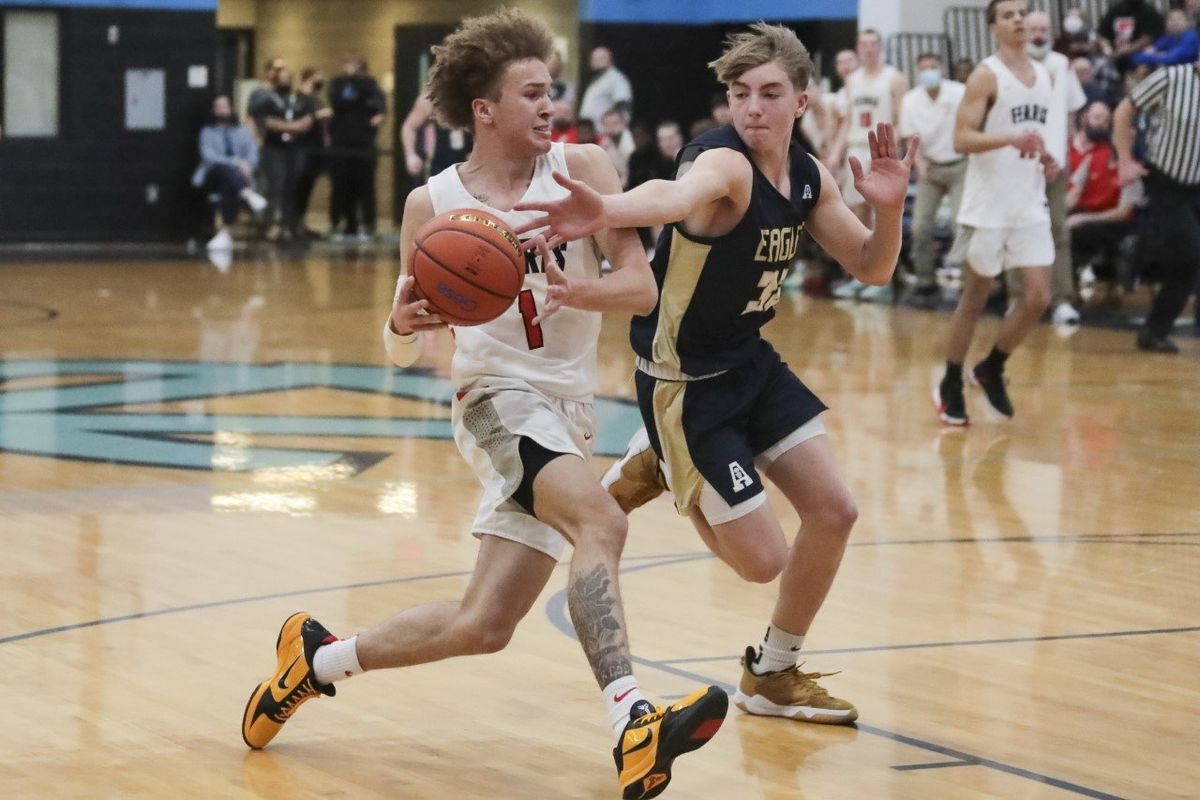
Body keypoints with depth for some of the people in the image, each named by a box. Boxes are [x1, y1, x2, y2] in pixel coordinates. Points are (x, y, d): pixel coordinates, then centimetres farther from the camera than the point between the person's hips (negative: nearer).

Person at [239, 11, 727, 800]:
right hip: (500, 396, -4)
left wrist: (578, 292, -28)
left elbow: (642, 287, -6)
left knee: (482, 626, 5)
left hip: (566, 409, 4)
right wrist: (404, 322, -19)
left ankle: (318, 658, 27)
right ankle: (634, 724, -44)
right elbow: (402, 348, 6)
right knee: (601, 519, -33)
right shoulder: (432, 204, -2)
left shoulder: (581, 167, -1)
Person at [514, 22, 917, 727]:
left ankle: (773, 676, 26)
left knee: (835, 513, 5)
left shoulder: (809, 177, -1)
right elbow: (678, 195, -52)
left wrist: (890, 207, -15)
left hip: (752, 362, 8)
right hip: (685, 381, -8)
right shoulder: (724, 163, -27)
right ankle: (658, 465, 20)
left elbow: (872, 268, 8)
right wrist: (606, 212, -76)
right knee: (764, 562, -7)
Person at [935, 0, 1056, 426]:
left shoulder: (1044, 75, 12)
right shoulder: (986, 76, -9)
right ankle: (950, 385, 17)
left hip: (1031, 206, 6)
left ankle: (992, 369, 18)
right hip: (989, 206, -6)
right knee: (974, 298, 3)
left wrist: (1044, 155, 5)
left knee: (1038, 297, -2)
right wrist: (1012, 139, -31)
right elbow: (961, 139, -17)